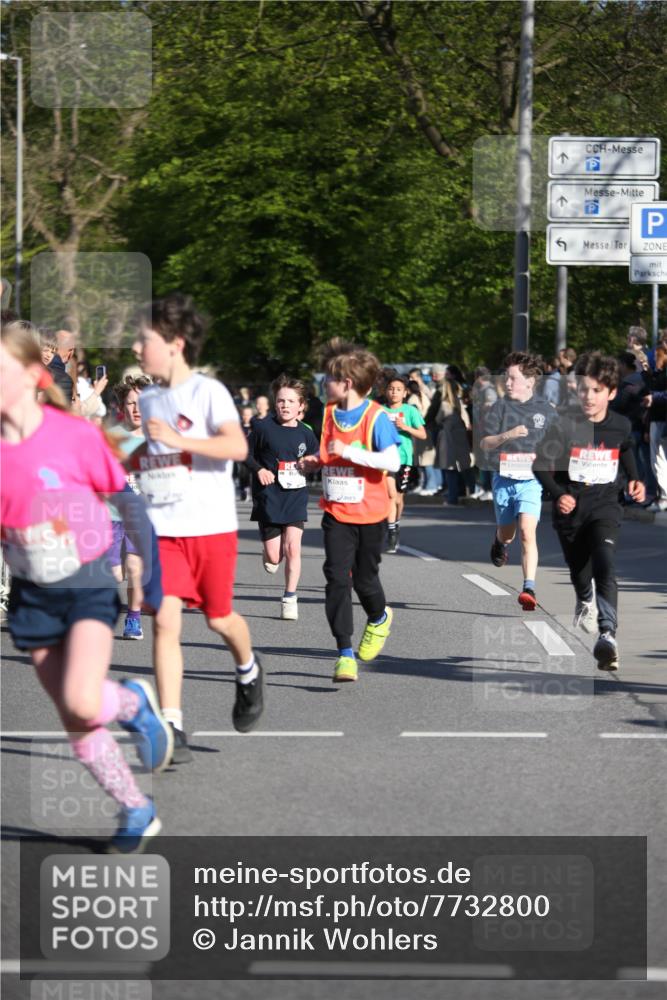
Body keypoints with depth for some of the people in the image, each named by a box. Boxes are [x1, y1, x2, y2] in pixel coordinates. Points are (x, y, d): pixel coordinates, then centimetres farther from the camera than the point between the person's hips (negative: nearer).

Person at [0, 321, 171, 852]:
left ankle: (135, 702, 11)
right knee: (74, 722, 6)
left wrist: (147, 566, -1)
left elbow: (127, 499, -4)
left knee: (83, 705, -23)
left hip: (88, 585, -4)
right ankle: (137, 811, 24)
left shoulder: (74, 435, -15)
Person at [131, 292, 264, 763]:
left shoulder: (208, 391, -9)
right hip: (163, 529, 4)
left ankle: (248, 671, 45)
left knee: (218, 617, 9)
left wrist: (180, 440, -30)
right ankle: (173, 730, -11)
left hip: (211, 526, -4)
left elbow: (237, 445, -24)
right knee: (165, 620, -10)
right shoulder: (148, 400, 10)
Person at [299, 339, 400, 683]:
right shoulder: (329, 412, 7)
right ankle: (345, 653, -7)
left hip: (369, 513, -4)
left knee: (365, 578, 9)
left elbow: (393, 461, -21)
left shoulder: (375, 416, -13)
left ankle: (379, 618, 43)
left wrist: (349, 452, -25)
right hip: (337, 512, 4)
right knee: (337, 579, -9)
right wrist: (314, 461, 3)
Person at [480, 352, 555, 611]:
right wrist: (507, 435, -24)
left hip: (531, 480, -2)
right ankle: (500, 542, 55)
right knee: (507, 534, 17)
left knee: (527, 533, -18)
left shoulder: (546, 411, 1)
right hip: (503, 479, 2)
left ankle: (529, 589, -22)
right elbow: (484, 443, -7)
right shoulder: (500, 407, 0)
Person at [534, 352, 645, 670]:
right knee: (579, 572, 16)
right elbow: (541, 464, -5)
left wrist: (633, 481, 7)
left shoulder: (621, 426, -2)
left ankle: (608, 634, -33)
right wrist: (558, 494, -19)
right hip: (571, 510, 0)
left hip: (605, 507, 0)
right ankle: (585, 602, 55)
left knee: (604, 566, -23)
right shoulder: (564, 427, -11)